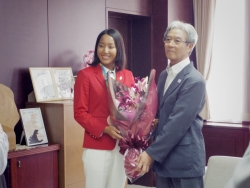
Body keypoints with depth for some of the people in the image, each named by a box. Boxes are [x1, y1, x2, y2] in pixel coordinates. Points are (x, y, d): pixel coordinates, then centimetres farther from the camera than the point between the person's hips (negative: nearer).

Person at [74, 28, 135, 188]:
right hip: (97, 146, -4)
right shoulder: (86, 74, -3)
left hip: (123, 146, 4)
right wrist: (104, 129, -17)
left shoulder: (128, 76, 8)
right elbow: (80, 112, -6)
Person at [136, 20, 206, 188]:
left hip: (184, 161, -7)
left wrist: (151, 153, -18)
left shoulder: (194, 81, -16)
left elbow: (178, 123, -20)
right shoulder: (164, 75, 11)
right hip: (163, 157, 7)